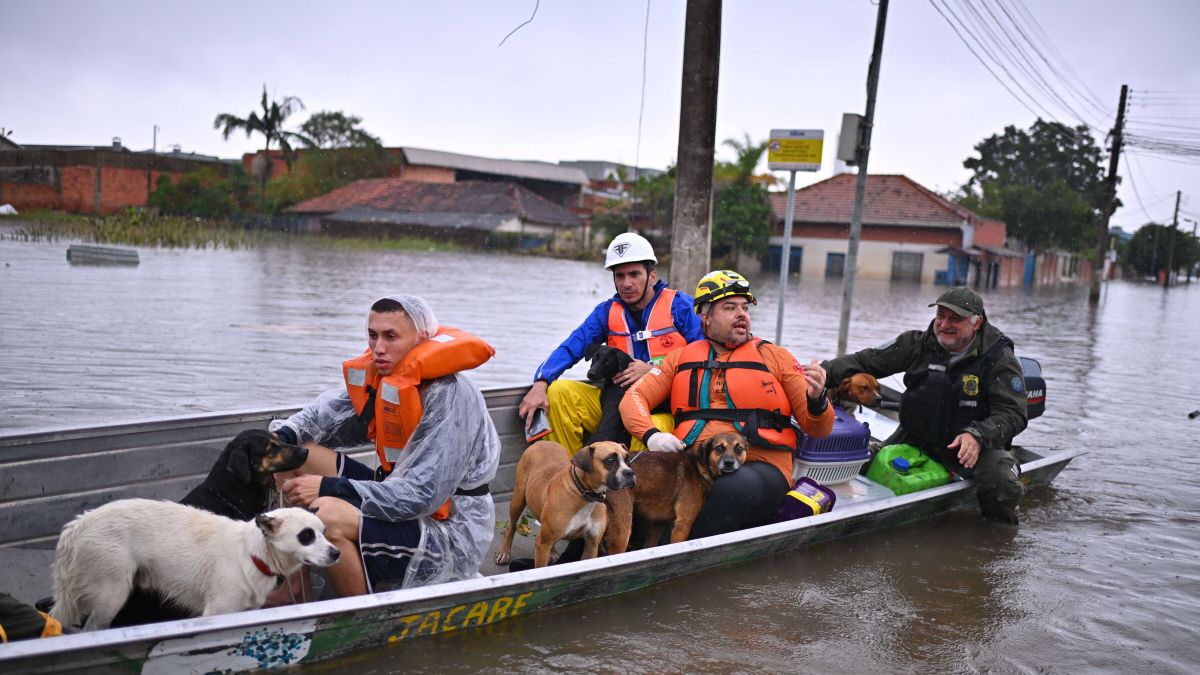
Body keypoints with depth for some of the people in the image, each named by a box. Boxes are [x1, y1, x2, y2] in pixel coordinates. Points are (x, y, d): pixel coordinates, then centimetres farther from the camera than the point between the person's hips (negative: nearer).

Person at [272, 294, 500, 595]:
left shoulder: (449, 397, -25)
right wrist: (282, 437, -14)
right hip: (407, 493, 9)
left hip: (451, 530, -9)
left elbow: (424, 495, -28)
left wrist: (329, 488, -28)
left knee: (328, 517, -29)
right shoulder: (382, 374, -1)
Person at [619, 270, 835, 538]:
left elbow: (818, 429, 12)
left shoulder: (775, 356, 14)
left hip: (761, 467, -1)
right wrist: (651, 434, -9)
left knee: (737, 485, -38)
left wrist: (816, 400, -12)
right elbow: (634, 397, 12)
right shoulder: (682, 358, 21)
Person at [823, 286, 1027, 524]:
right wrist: (824, 372, -21)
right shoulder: (917, 344, -2)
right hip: (916, 439, 3)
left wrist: (977, 436, -33)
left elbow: (1013, 413, -14)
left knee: (1001, 480, -29)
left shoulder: (1000, 359, -9)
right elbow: (866, 361, -4)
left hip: (974, 444, -2)